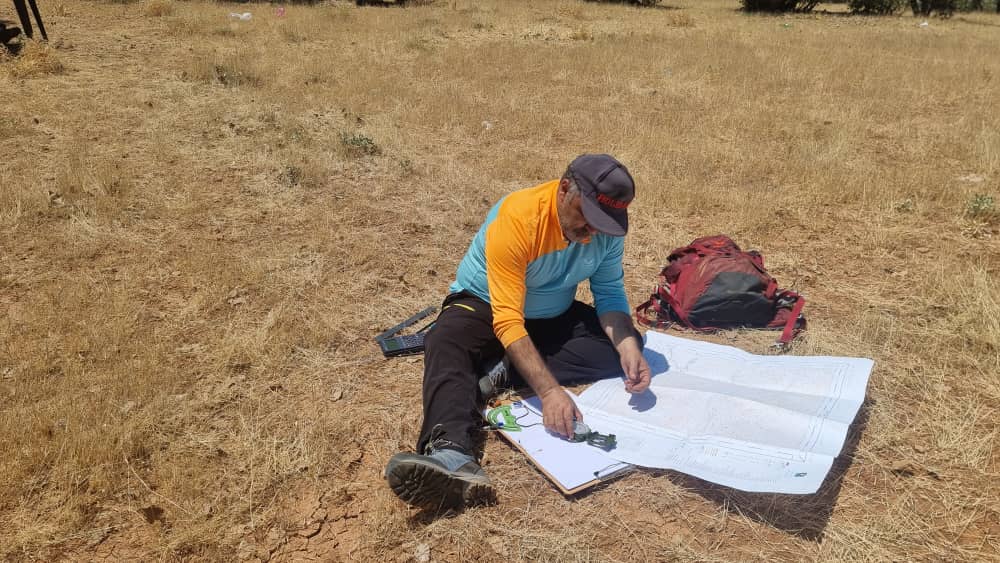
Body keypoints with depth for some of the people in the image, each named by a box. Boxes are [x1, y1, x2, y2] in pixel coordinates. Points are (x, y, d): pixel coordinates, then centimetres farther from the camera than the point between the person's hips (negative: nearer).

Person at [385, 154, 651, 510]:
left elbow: (609, 293, -9)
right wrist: (549, 390, -46)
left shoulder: (607, 226, -14)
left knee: (627, 344, -17)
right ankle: (452, 455, -58)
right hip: (485, 306, -5)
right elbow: (508, 322, -37)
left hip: (554, 317, 5)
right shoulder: (517, 218, -32)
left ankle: (503, 376, -25)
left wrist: (628, 346, -30)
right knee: (444, 343, -35)